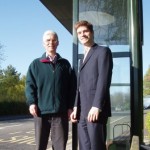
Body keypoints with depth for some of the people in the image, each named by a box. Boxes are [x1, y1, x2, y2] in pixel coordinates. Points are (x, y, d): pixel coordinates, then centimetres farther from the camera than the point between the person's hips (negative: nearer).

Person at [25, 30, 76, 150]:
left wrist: (70, 106, 1)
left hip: (61, 111, 0)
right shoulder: (36, 64, 12)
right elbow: (29, 84, 5)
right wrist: (31, 102, -9)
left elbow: (72, 86, 8)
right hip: (41, 110, 0)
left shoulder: (65, 64, 12)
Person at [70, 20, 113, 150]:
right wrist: (76, 108, 10)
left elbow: (104, 80, -11)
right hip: (82, 111, 7)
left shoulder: (103, 51, 2)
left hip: (95, 110, -7)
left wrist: (96, 106, -20)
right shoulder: (84, 58, 25)